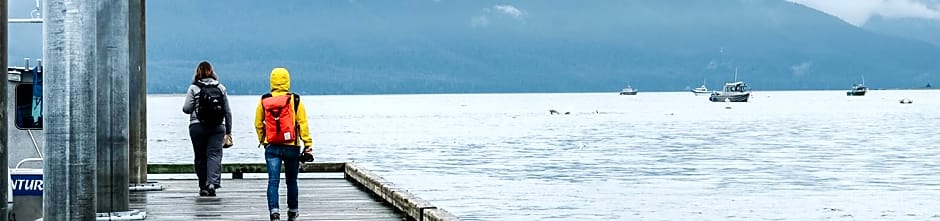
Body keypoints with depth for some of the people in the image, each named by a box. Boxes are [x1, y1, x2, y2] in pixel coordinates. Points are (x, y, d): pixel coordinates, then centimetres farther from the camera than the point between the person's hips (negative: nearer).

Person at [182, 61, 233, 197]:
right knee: (214, 154, -2)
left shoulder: (194, 88, -3)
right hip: (217, 127, 1)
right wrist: (228, 130, 17)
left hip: (197, 127, -1)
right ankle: (213, 183, -22)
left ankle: (203, 187, 13)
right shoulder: (221, 88, 6)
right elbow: (228, 111, 9)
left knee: (200, 157, 8)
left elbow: (186, 109, -5)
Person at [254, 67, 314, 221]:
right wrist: (308, 144, -3)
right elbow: (303, 124, -6)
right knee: (291, 181, 15)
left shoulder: (264, 101, 2)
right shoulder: (295, 100, -5)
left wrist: (262, 140, 25)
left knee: (273, 181, -3)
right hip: (291, 147, 0)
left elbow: (258, 124, 10)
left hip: (271, 147, 0)